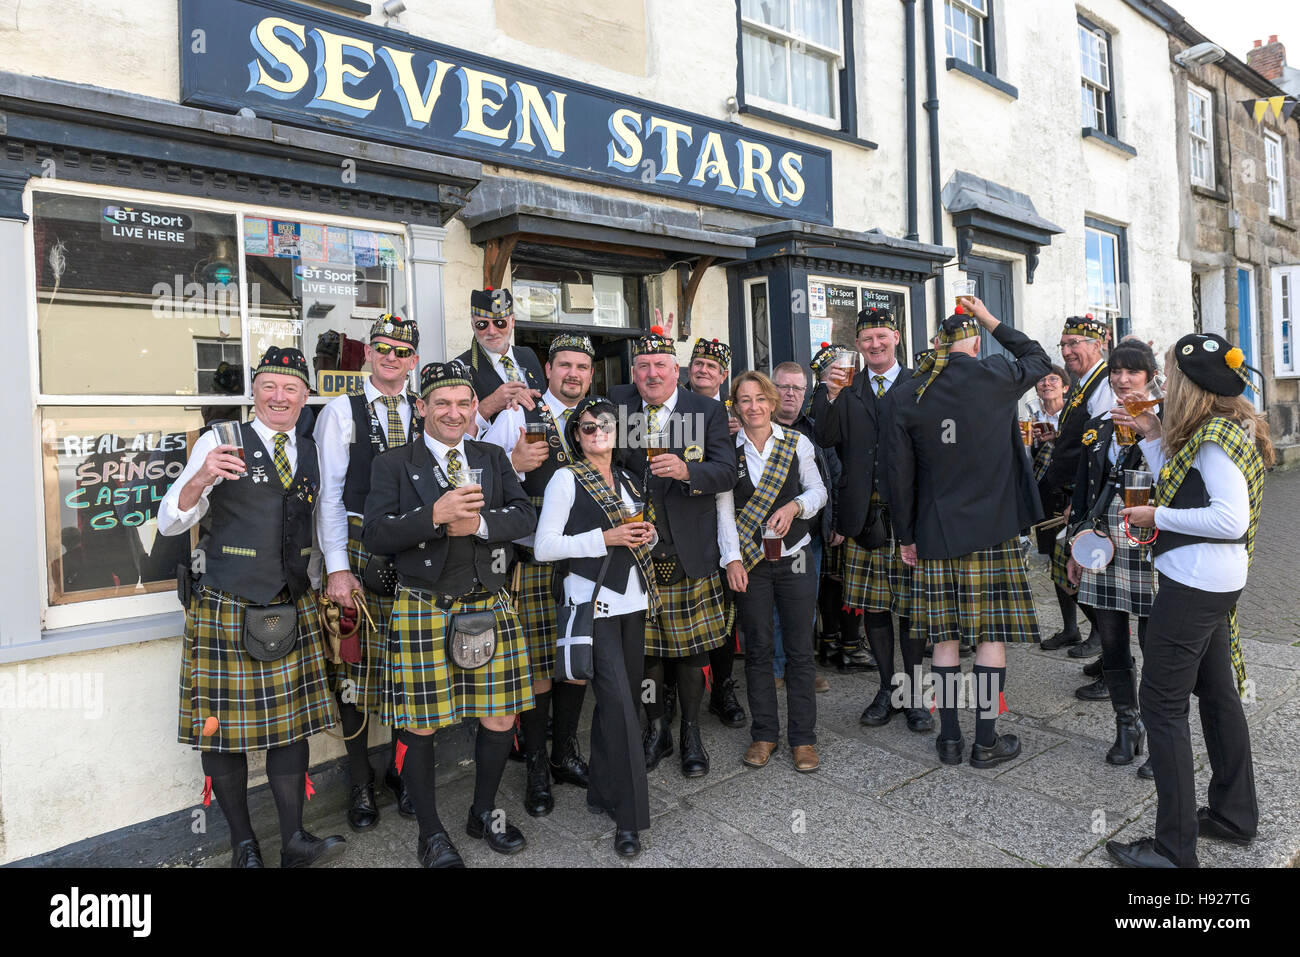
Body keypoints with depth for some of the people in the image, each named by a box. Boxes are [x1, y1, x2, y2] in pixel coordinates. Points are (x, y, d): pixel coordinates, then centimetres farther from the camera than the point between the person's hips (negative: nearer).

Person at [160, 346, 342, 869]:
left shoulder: (310, 450, 10)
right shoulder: (219, 443, -3)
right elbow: (170, 522, -9)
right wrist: (201, 479, -27)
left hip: (293, 607, 4)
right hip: (225, 608, -3)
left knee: (291, 718, 6)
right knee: (223, 726, 4)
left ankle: (294, 841, 15)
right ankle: (244, 845, 19)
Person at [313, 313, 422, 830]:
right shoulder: (341, 411, 2)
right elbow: (329, 495, -2)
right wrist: (337, 568, -9)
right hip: (359, 551, -2)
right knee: (355, 666, 4)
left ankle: (401, 770, 28)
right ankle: (361, 783, 21)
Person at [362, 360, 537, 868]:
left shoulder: (493, 459, 10)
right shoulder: (393, 464, 0)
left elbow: (524, 517, 0)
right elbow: (375, 534, -10)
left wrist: (478, 522, -18)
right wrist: (436, 515, -23)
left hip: (490, 607, 4)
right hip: (424, 612, -3)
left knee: (501, 718, 10)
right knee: (419, 726, 5)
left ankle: (484, 812, 35)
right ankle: (431, 833, 28)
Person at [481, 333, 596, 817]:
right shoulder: (517, 415, 2)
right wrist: (514, 464, -21)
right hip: (532, 559, -4)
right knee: (536, 665, 0)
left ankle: (565, 753, 30)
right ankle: (537, 768, 18)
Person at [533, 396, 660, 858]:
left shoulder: (627, 479, 15)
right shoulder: (566, 479, -4)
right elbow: (544, 546, -9)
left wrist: (646, 535, 2)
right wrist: (605, 538, -16)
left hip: (633, 600, 6)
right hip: (593, 602, -6)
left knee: (624, 696, 11)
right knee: (618, 701, -10)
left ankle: (603, 792, 29)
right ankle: (629, 817, 0)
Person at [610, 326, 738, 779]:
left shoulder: (708, 411, 0)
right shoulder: (616, 403, 5)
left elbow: (726, 472, -10)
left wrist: (686, 471, -28)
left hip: (689, 552, -1)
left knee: (691, 648, 8)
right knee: (645, 648, 12)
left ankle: (691, 735, 27)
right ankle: (655, 730, 31)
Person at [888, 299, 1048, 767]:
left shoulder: (909, 398, 0)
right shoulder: (994, 378, -5)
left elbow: (900, 476, 1)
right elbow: (1038, 358, 19)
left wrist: (906, 536, 11)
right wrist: (988, 318, 25)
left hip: (935, 534, 2)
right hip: (991, 530, -2)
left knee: (945, 636, 9)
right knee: (991, 635, 6)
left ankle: (949, 738, 18)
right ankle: (986, 741, 14)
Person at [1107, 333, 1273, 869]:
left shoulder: (1215, 435, -17)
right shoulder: (1222, 429, 12)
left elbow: (1231, 519, -24)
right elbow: (1182, 486, 16)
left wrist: (1158, 516, -16)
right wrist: (1153, 437, 10)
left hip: (1195, 583, -10)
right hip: (1212, 582, 10)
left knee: (1162, 705, -5)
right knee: (1217, 694, 19)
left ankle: (1175, 848, 4)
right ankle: (1235, 816, 34)